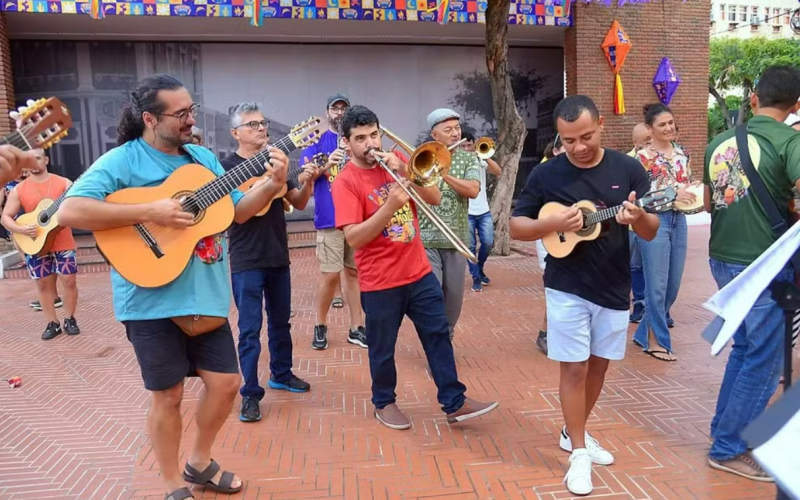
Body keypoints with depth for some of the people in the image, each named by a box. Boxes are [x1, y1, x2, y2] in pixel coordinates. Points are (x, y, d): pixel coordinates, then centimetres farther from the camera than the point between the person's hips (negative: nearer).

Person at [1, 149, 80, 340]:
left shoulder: (63, 183, -1)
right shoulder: (18, 190, 2)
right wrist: (21, 229, -15)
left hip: (63, 244, -1)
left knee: (69, 281, 0)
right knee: (43, 284, 7)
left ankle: (70, 319, 16)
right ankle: (52, 323, 18)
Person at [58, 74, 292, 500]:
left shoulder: (204, 158, 10)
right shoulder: (121, 161, -10)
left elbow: (238, 210, 13)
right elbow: (69, 211, -22)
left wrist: (273, 185, -4)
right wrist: (149, 212, -26)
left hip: (206, 296, 6)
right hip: (153, 301, -6)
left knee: (226, 382, 10)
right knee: (169, 395, 5)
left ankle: (199, 463, 34)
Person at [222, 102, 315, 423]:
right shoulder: (227, 167, -9)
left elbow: (298, 204, 11)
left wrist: (307, 183, -10)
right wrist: (273, 183, -31)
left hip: (278, 258, 6)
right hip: (247, 262, -6)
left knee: (280, 321, 18)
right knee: (250, 329, -1)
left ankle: (281, 374, 35)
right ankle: (250, 394, 9)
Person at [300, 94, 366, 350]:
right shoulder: (317, 140, 7)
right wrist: (326, 164, -21)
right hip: (330, 218, -2)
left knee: (355, 272, 6)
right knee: (330, 275, -4)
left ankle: (356, 328, 15)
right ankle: (320, 326, 14)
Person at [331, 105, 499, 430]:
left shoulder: (396, 162, 4)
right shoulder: (345, 182, -12)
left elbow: (434, 199, -1)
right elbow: (353, 238, -21)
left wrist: (404, 172, -15)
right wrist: (389, 206, -30)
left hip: (419, 272, 5)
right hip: (379, 281, -5)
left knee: (439, 335, 9)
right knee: (382, 348, 10)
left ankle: (455, 403, 20)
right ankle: (384, 403, 32)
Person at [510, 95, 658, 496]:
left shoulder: (628, 168, -3)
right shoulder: (545, 174, -7)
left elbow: (652, 232, -2)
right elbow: (516, 227, -4)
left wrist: (638, 217, -26)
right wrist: (553, 223, -22)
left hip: (615, 288, 3)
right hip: (567, 288, -2)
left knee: (598, 365, 15)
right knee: (575, 368, 1)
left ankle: (573, 432, 36)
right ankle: (578, 453, 17)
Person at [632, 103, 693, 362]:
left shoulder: (682, 153, 10)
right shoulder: (643, 157, -9)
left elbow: (688, 185, 17)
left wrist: (692, 196, -4)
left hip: (678, 220, 7)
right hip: (654, 222, -7)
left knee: (673, 285, 12)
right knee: (657, 286, -1)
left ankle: (644, 333, 27)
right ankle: (657, 341, 13)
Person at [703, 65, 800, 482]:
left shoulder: (720, 142, 8)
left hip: (722, 257, 7)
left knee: (744, 347, 21)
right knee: (764, 359, 6)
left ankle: (724, 429, 30)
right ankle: (729, 448, 13)